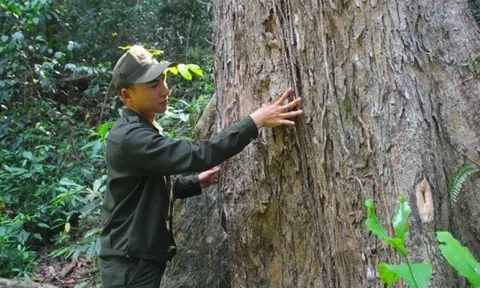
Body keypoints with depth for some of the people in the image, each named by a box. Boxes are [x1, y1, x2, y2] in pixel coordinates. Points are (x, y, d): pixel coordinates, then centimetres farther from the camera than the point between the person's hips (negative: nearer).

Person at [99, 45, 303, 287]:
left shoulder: (143, 131, 9)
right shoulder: (130, 137, -23)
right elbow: (196, 155, -32)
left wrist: (198, 182, 5)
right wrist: (255, 121, -32)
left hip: (143, 259, 10)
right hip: (129, 266, -9)